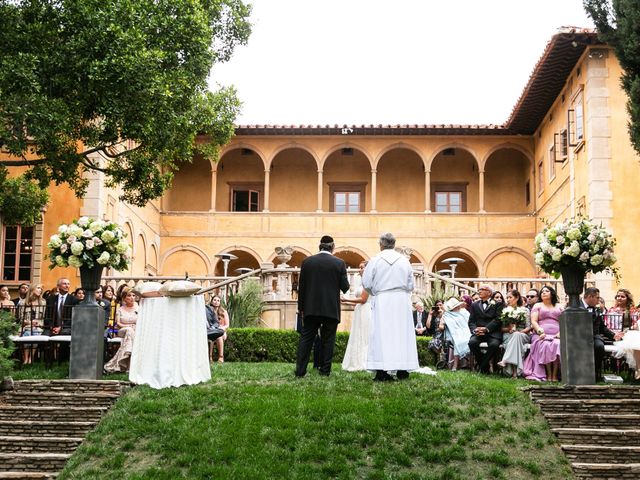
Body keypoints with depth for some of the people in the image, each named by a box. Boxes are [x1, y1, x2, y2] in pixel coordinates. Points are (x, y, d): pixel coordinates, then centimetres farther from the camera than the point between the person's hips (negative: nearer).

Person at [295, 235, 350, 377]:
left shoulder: (307, 261, 1)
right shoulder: (339, 263, -4)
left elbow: (301, 286, 2)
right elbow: (345, 287, -3)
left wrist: (301, 307, 9)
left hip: (311, 308, 1)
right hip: (331, 309, -1)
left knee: (306, 339, 5)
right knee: (328, 340, 7)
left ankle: (300, 370, 0)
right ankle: (325, 370, 7)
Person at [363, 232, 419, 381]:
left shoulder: (375, 260, -3)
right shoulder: (404, 260, 3)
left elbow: (366, 283, -1)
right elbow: (411, 285, 6)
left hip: (382, 301, -2)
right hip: (402, 301, 2)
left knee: (381, 334, -1)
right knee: (402, 334, 7)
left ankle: (382, 371, -6)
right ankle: (402, 370, 6)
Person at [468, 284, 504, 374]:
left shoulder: (498, 304, 9)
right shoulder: (475, 305, 20)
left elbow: (498, 319, -5)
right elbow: (471, 321, 11)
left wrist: (486, 329, -17)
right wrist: (475, 329, -12)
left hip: (493, 332, -3)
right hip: (478, 333, 3)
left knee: (494, 344, -34)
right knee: (472, 342, -30)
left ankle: (483, 367, -12)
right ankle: (481, 363, -6)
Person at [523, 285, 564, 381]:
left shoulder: (559, 306, 24)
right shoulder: (537, 305, 20)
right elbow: (533, 321, 7)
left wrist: (561, 332, -7)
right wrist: (540, 331, -11)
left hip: (556, 335, 1)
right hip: (542, 335, -1)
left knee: (558, 345, -33)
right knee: (546, 345, -34)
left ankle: (555, 375, -32)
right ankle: (548, 374, -30)